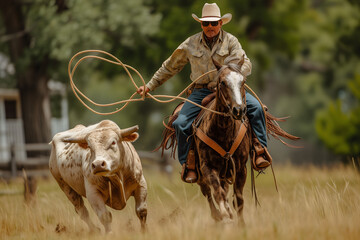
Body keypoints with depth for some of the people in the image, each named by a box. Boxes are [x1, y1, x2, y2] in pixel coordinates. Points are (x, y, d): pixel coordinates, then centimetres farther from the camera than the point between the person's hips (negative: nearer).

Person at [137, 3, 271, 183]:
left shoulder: (230, 41, 0)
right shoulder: (191, 44, 5)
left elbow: (246, 64, -11)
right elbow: (169, 67, 14)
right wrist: (149, 86, 14)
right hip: (201, 91, 1)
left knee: (255, 107, -25)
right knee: (180, 123, -20)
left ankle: (260, 149, -12)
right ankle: (188, 163, -2)